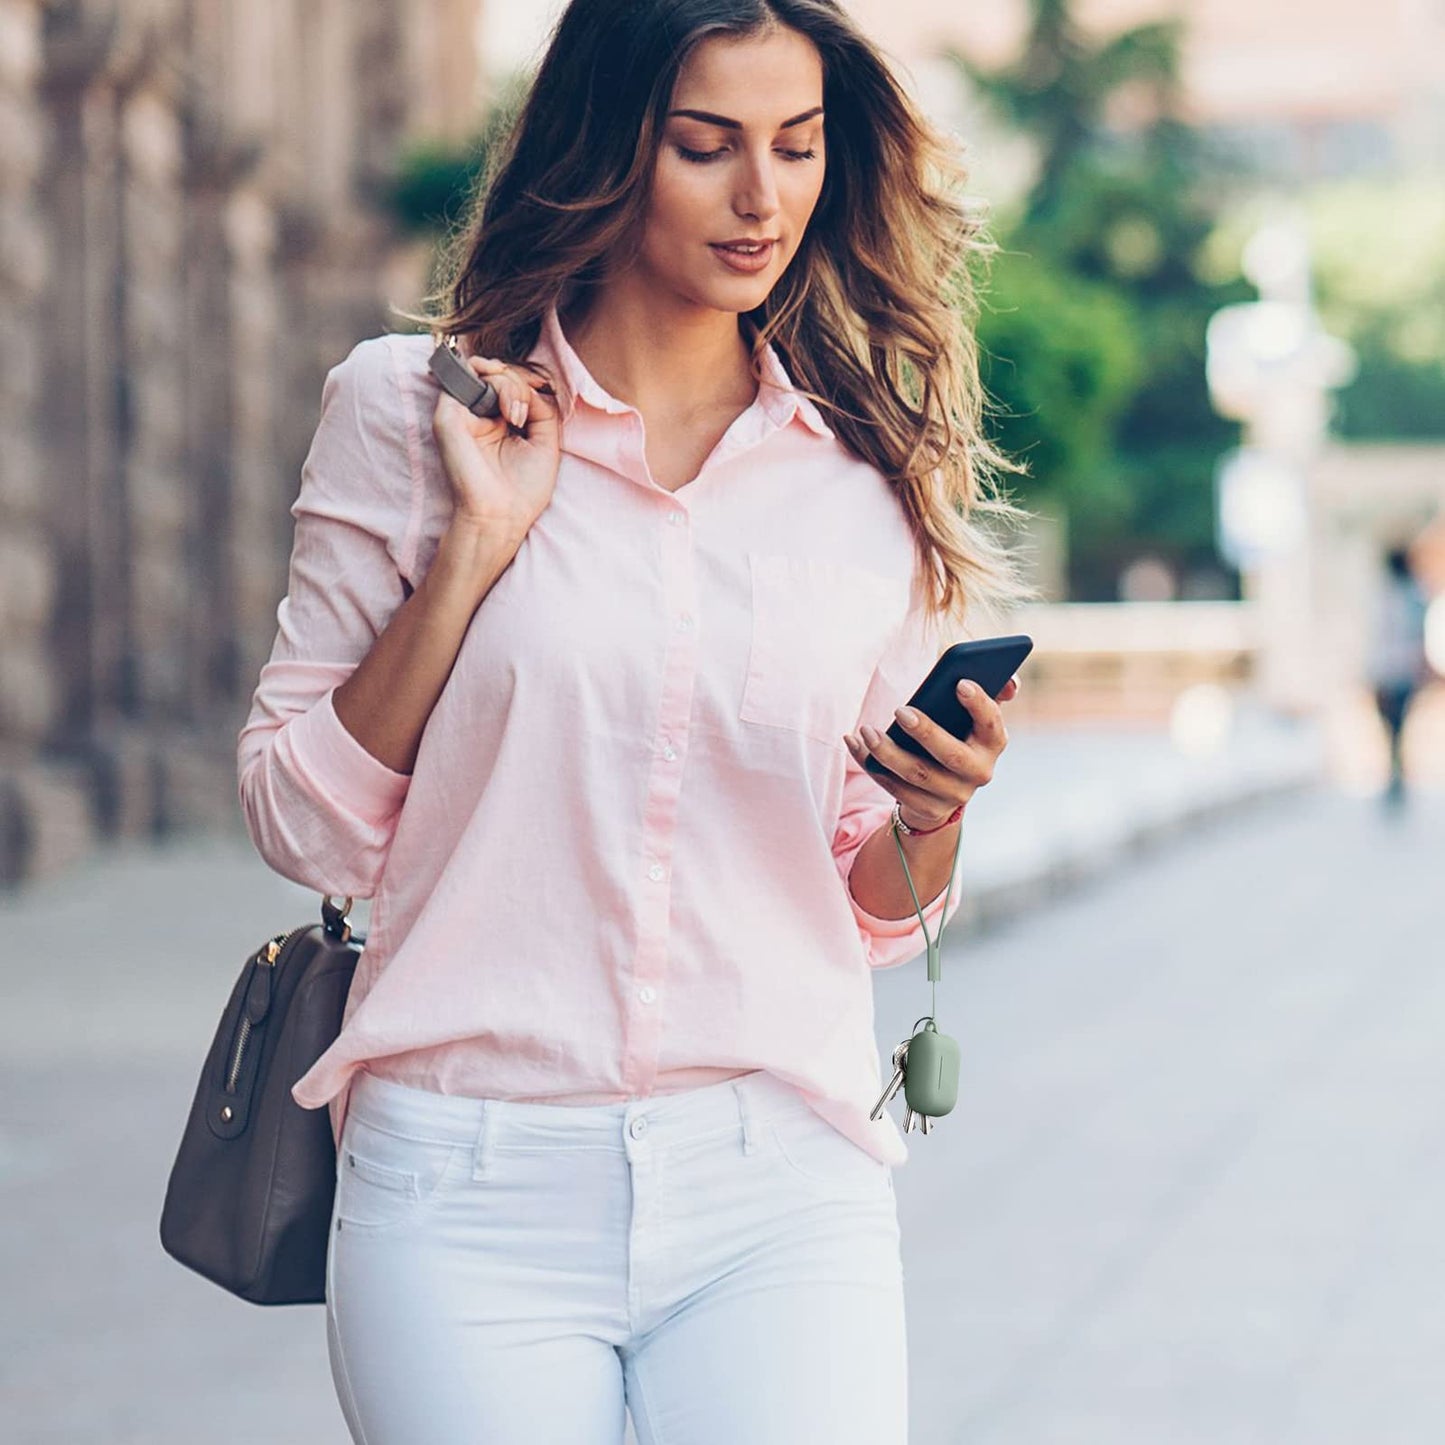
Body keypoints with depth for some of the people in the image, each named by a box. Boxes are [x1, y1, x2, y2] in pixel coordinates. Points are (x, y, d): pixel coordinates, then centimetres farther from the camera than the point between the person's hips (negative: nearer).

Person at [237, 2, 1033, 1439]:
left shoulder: (871, 475, 7)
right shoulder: (405, 411, 2)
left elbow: (876, 912, 13)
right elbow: (306, 828, 0)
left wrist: (931, 815, -8)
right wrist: (475, 543, -8)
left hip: (778, 1202, 1)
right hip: (473, 1197, -1)